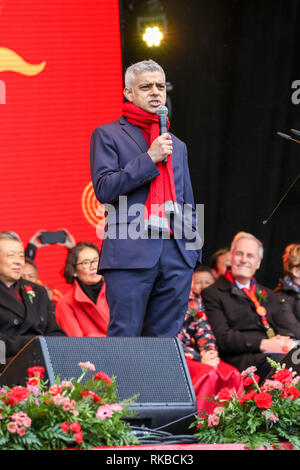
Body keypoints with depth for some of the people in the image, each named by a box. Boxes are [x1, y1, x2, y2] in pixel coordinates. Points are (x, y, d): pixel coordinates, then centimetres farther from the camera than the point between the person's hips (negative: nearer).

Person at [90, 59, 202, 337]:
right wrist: (149, 159, -9)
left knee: (165, 339, 3)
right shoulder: (108, 135, 7)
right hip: (130, 252, -5)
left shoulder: (176, 145, 23)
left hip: (176, 254, 5)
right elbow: (103, 189, -6)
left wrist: (194, 247, 14)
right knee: (124, 337, -8)